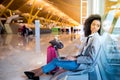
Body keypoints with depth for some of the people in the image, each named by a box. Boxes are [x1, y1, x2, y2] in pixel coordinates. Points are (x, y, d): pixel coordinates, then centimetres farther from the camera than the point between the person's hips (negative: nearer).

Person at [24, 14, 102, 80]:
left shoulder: (95, 39, -19)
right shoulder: (90, 36, 9)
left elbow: (91, 59, -22)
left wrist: (75, 59, -16)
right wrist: (75, 56, 1)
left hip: (83, 64, -8)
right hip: (80, 60, 8)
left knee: (56, 61, -8)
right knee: (57, 59, -2)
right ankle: (36, 73, 1)